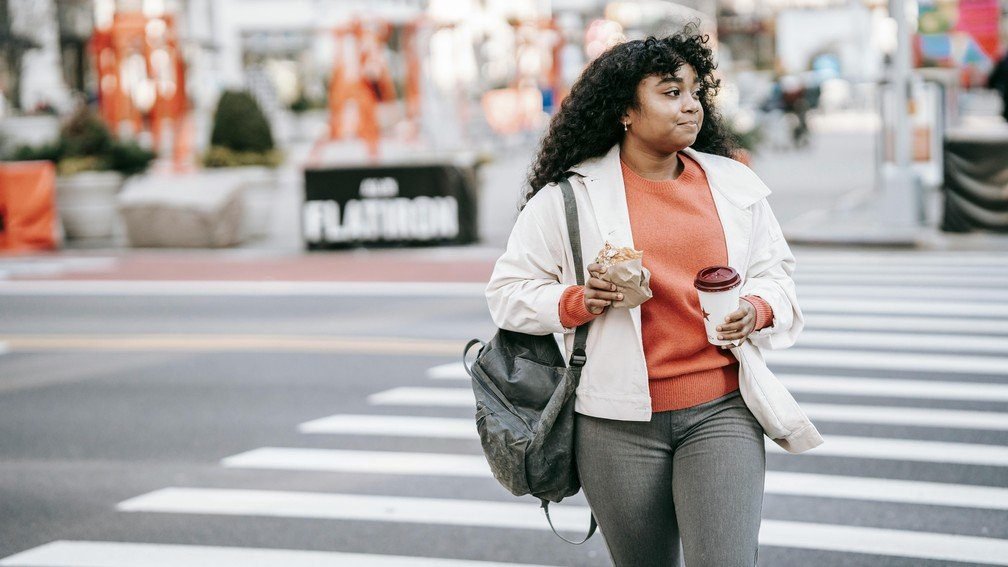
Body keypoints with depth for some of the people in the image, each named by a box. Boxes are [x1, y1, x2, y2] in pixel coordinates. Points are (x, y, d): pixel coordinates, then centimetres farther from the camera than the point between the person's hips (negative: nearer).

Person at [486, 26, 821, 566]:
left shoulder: (735, 186, 8)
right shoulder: (568, 196, -1)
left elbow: (774, 275, 16)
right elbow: (509, 290, 3)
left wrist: (757, 310, -6)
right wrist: (578, 303, -14)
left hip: (720, 413, 1)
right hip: (620, 424, -1)